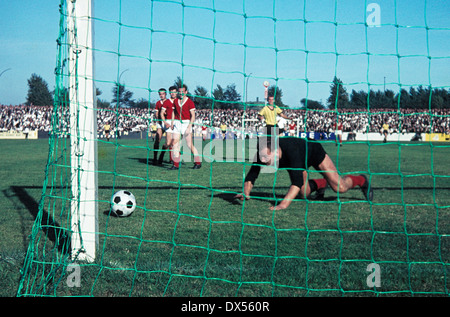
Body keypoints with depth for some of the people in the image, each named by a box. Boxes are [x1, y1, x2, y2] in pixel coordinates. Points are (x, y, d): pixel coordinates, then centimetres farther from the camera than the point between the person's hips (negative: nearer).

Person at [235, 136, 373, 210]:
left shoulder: (291, 150, -50)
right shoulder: (262, 153, -35)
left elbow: (297, 181, -56)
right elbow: (251, 176, -25)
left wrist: (284, 204, -67)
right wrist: (246, 193, -45)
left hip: (315, 152, -5)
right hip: (301, 162, 5)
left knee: (339, 187, -7)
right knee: (304, 194, 7)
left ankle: (361, 180, 27)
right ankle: (321, 184, 41)